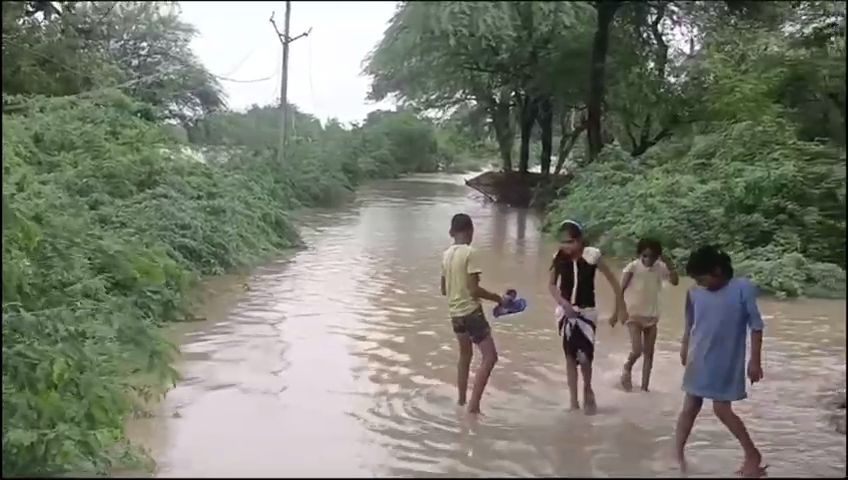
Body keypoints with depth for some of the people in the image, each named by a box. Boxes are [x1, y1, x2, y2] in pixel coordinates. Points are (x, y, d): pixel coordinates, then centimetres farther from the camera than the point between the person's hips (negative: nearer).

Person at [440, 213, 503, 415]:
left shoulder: (446, 255, 7)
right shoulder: (470, 253, -15)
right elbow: (474, 289, -19)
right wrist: (497, 298, -6)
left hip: (455, 313, 8)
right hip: (471, 312, -8)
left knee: (465, 355, 22)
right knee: (489, 357, -5)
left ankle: (462, 401, 29)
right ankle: (474, 404, -12)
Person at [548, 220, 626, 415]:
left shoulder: (592, 256, -14)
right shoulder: (560, 258, -7)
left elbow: (613, 280, -5)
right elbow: (552, 285, 4)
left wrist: (619, 309, -5)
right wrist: (563, 303, -13)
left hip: (586, 311, -2)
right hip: (566, 311, 2)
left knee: (584, 356, -8)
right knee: (570, 356, 7)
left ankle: (587, 391, 22)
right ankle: (574, 401, 16)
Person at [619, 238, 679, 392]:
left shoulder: (660, 268, -4)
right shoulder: (633, 267, -15)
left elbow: (675, 281, -8)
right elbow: (621, 290, -13)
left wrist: (668, 264, -17)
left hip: (652, 316, 4)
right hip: (634, 315, -4)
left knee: (649, 353, 7)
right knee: (637, 350, -15)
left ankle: (645, 386, 16)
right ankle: (627, 368, 17)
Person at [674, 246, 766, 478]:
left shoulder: (743, 289, -15)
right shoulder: (694, 293, -4)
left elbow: (756, 326, -10)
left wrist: (755, 360, -11)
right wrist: (685, 349, 16)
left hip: (726, 362, -4)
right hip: (699, 360, 4)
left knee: (722, 409, -1)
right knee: (690, 408, 6)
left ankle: (752, 455, 18)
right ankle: (677, 454, 18)